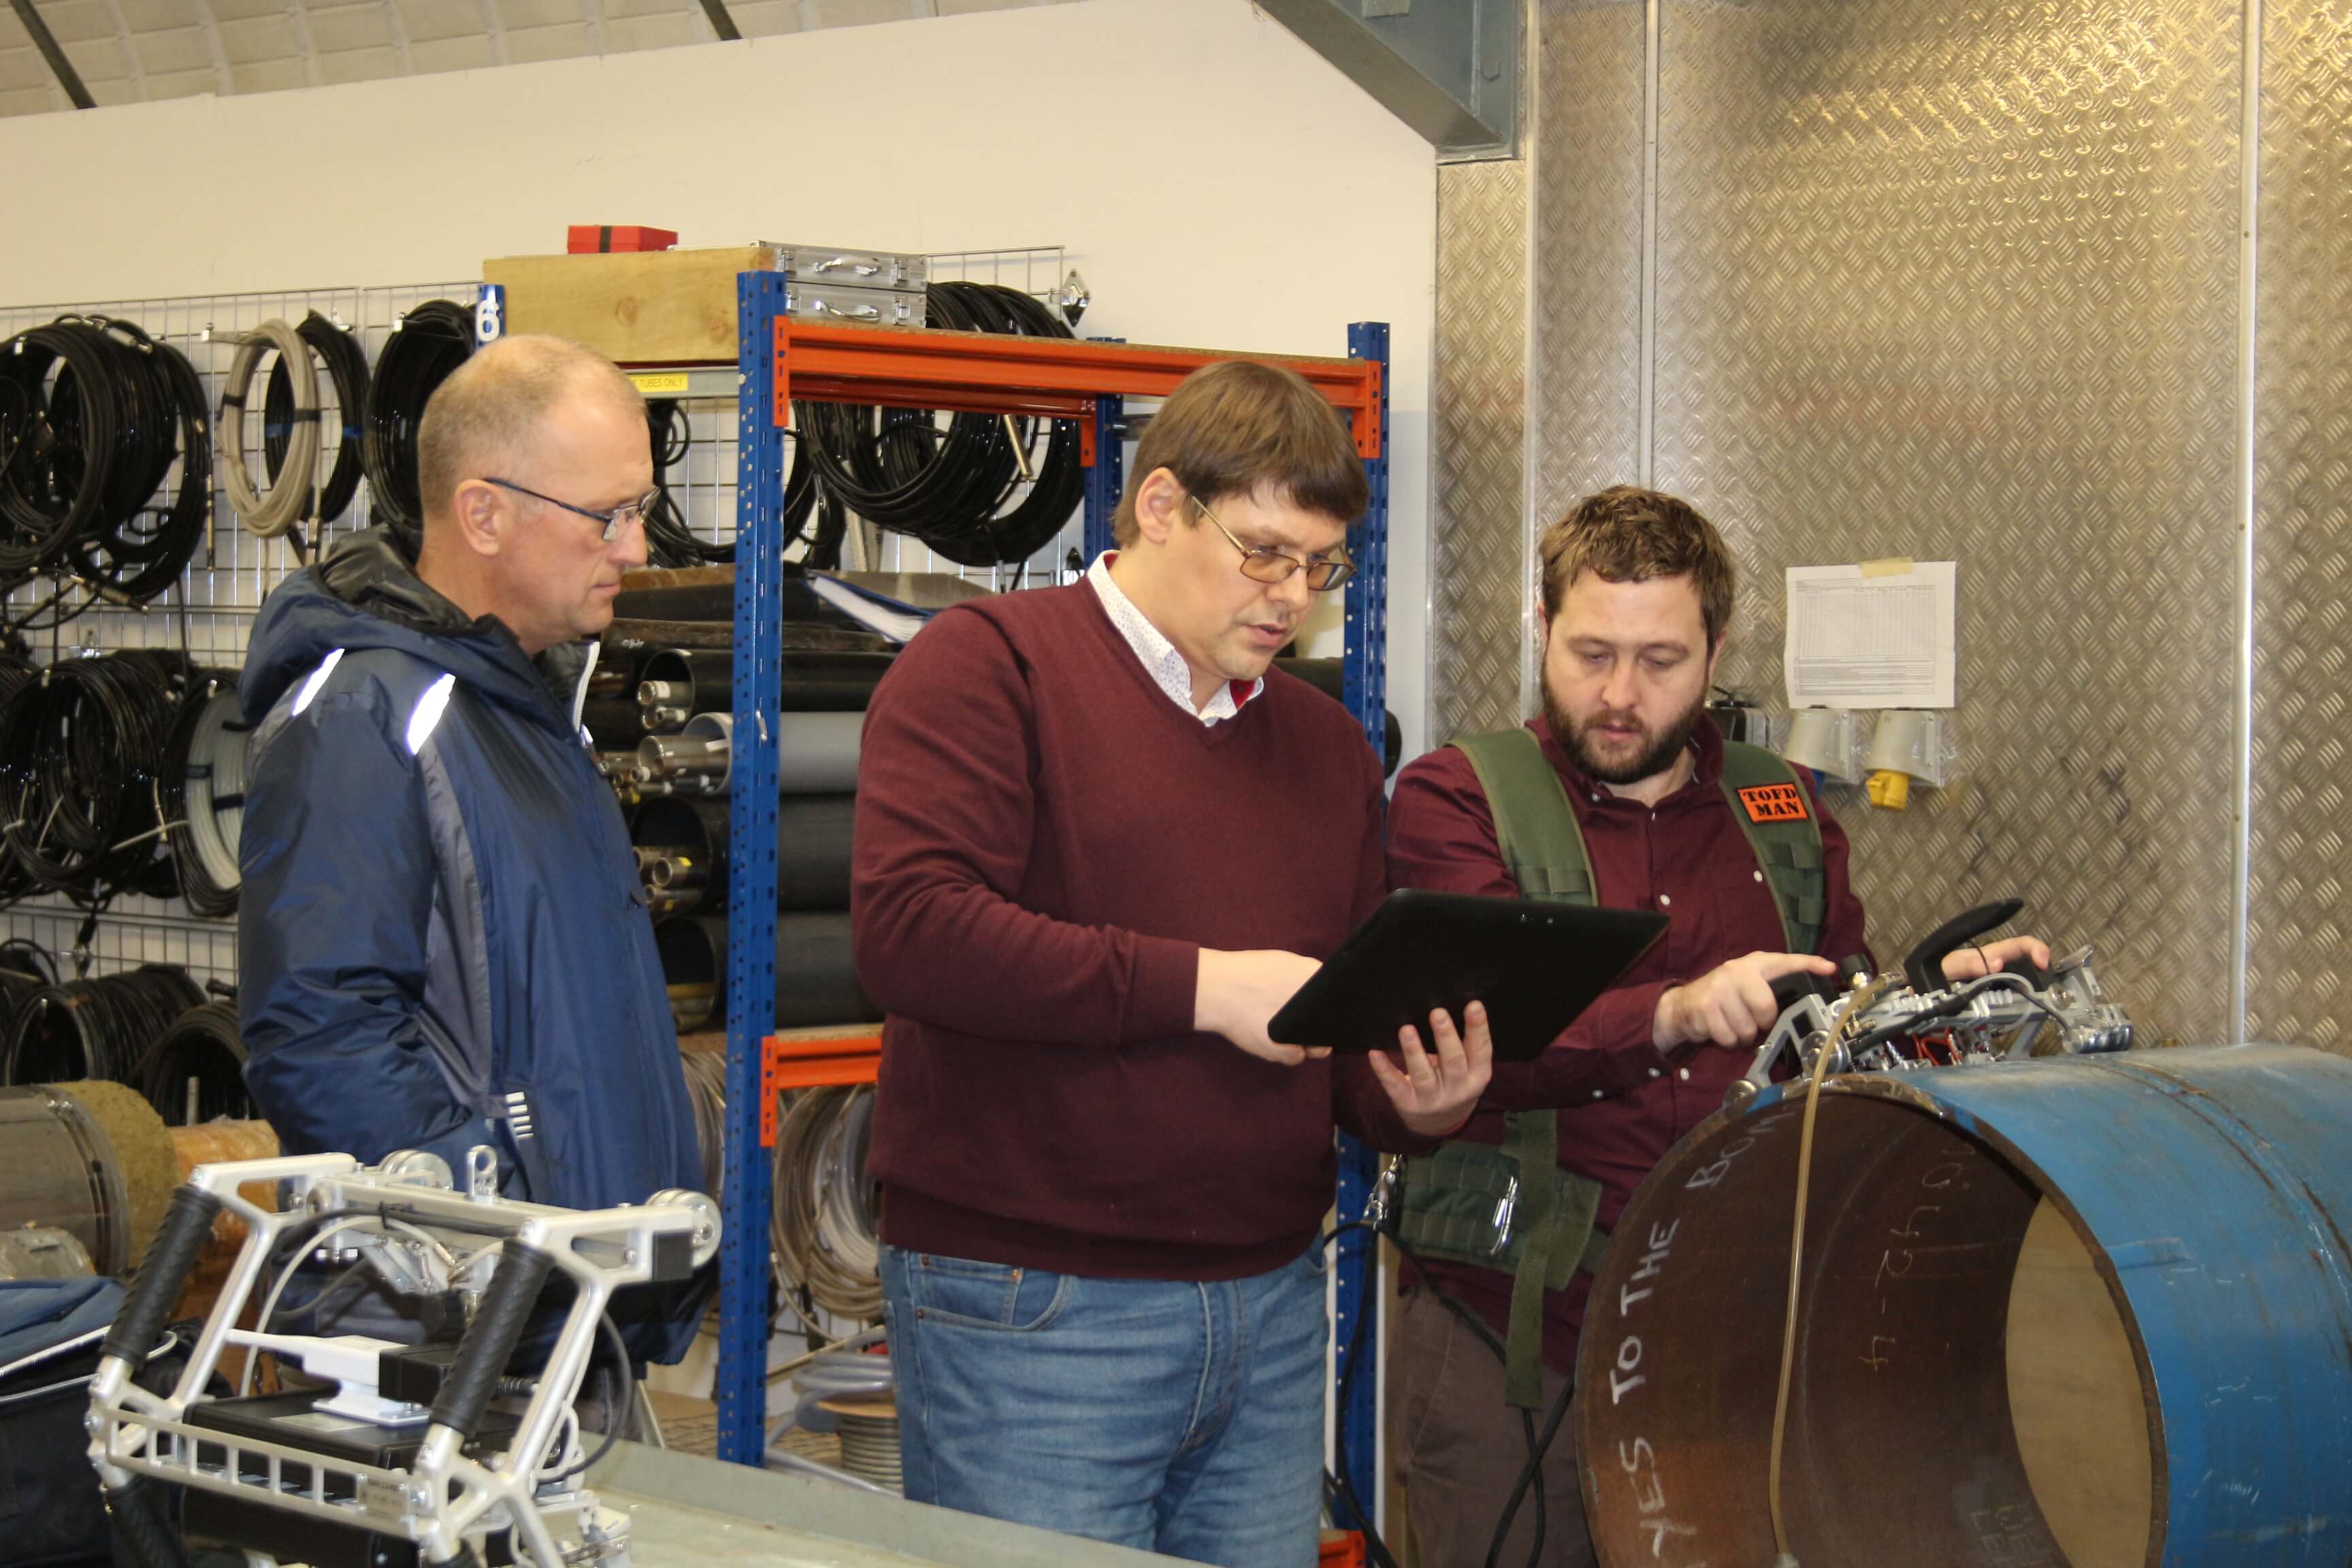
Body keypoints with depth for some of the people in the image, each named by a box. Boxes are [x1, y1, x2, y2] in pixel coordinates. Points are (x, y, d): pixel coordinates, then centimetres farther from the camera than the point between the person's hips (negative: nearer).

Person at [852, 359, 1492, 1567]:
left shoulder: (1325, 742, 17)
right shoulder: (987, 664, -4)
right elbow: (907, 923, -19)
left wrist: (1418, 1105, -2)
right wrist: (1200, 984, -19)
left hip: (1269, 1308, 6)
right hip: (1031, 1313, -6)